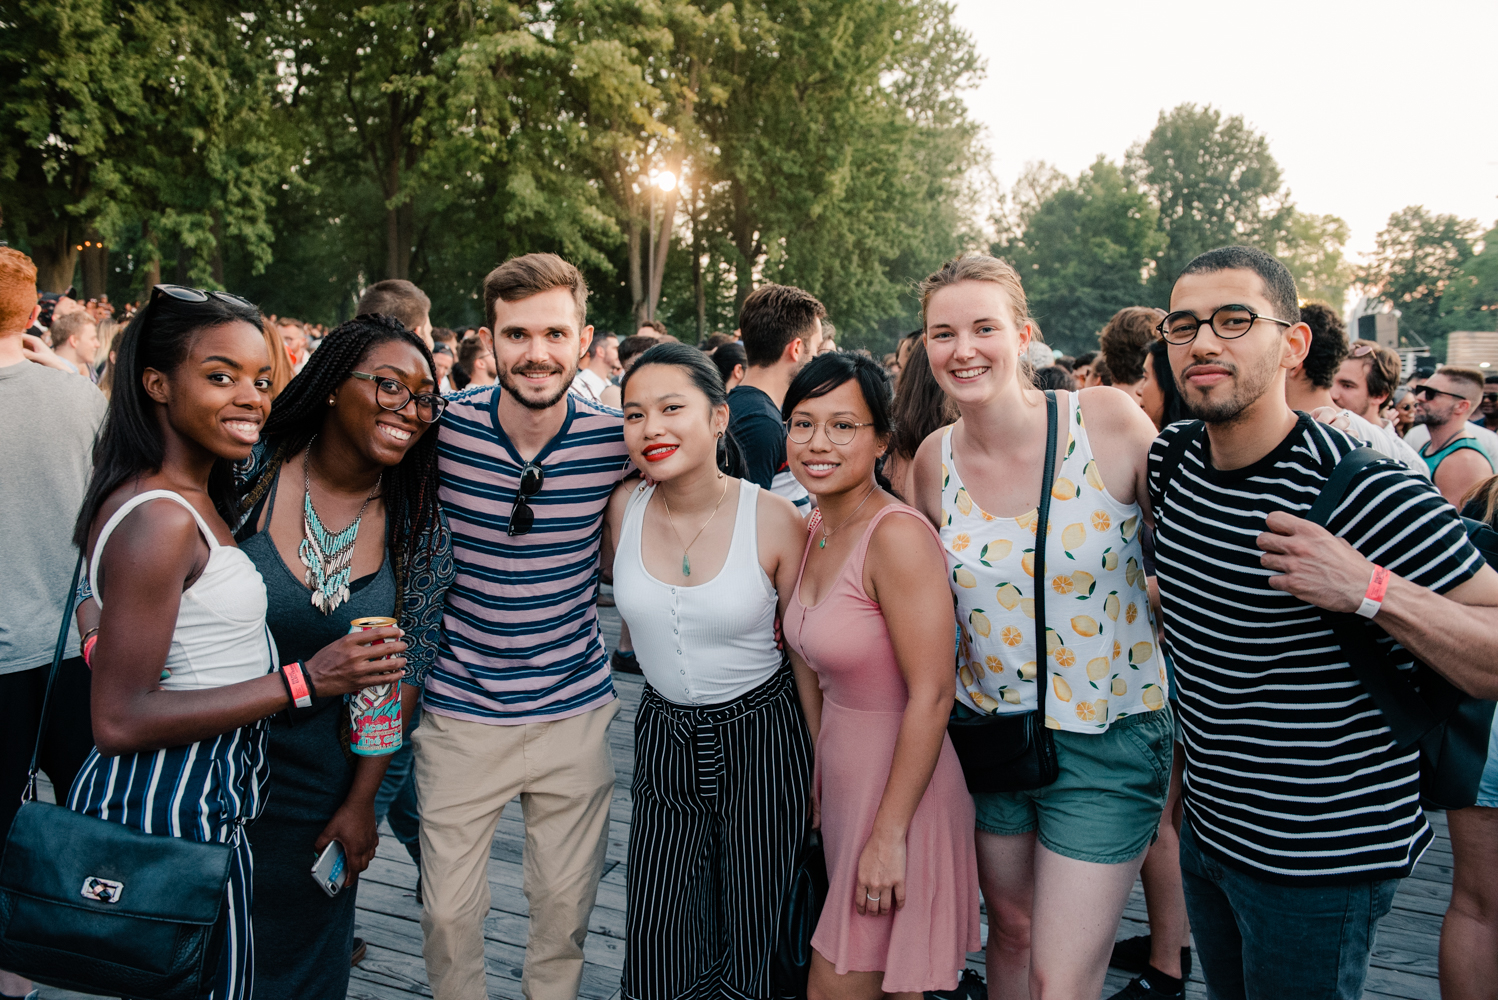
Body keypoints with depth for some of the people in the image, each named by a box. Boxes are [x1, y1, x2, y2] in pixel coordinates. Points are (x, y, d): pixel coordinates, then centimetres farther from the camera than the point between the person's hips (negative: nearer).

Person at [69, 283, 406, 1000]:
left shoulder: (194, 496, 8)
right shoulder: (159, 518, -23)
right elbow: (119, 720, -24)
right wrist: (303, 682, -25)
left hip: (205, 798, 10)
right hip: (170, 812, -10)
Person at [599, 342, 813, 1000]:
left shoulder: (776, 520, -15)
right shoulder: (623, 509, -9)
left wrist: (820, 769, -2)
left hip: (763, 738, -2)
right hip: (665, 738, 2)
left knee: (748, 937, 12)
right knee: (654, 941, 5)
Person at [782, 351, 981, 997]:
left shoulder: (897, 536, -23)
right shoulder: (816, 532, 3)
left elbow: (932, 695, -23)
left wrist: (889, 835, -20)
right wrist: (818, 772, 16)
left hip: (900, 789, -8)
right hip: (843, 780, 8)